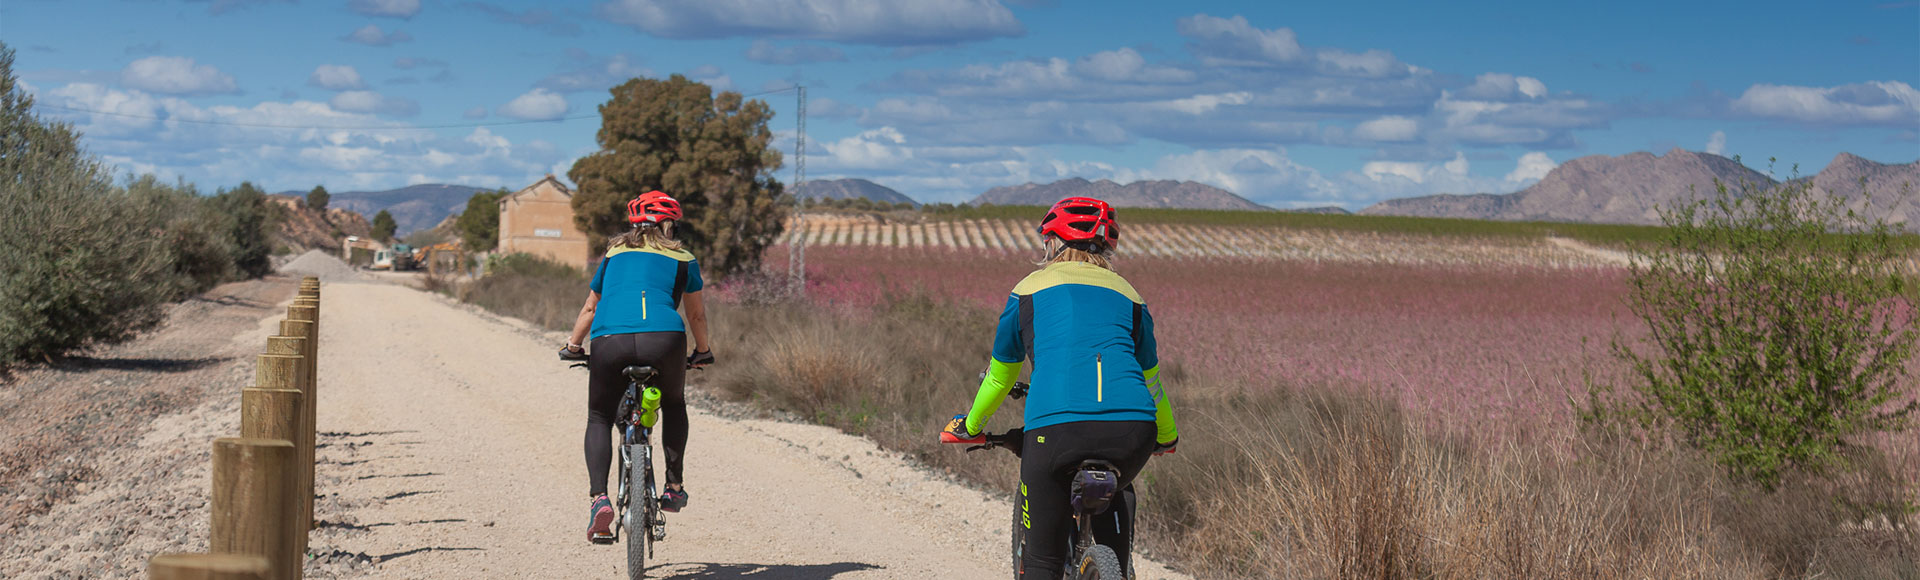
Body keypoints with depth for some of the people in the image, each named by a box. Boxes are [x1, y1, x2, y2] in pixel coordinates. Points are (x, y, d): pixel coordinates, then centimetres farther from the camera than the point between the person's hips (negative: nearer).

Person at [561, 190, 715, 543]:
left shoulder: (614, 253, 28)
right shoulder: (682, 259, 22)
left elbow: (590, 308, 35)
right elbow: (696, 314, 30)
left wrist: (572, 347, 49)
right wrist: (702, 352, 46)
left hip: (610, 341, 1)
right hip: (663, 339, -1)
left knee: (599, 418, 19)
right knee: (674, 405, 29)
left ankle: (599, 498, -1)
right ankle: (674, 487, 24)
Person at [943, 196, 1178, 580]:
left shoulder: (1031, 289, 20)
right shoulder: (1127, 294, 26)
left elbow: (1000, 375, 29)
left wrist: (969, 426, 48)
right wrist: (1167, 437, 55)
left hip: (1055, 429, -3)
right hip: (1132, 432, 3)